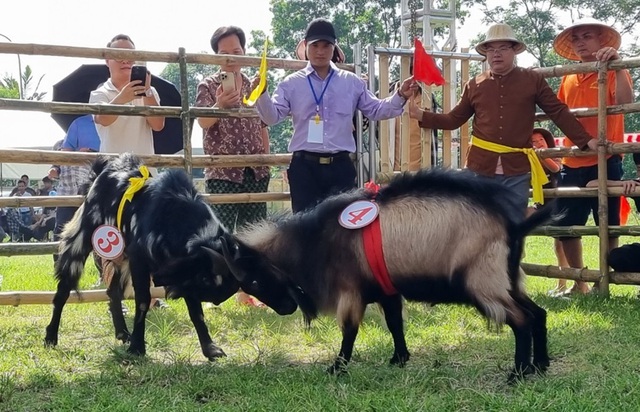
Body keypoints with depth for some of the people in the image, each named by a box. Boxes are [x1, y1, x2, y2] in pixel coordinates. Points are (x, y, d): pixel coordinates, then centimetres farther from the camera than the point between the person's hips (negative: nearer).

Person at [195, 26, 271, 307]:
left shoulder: (254, 86, 13)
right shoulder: (208, 86, 0)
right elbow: (203, 122, -16)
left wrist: (266, 161, 11)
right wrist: (219, 105, -35)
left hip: (255, 173, 5)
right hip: (222, 173, -4)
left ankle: (245, 291, 18)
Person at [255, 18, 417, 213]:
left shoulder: (352, 83, 9)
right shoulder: (291, 84, 4)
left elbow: (376, 110, 11)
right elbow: (272, 116, -5)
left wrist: (400, 96, -6)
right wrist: (262, 94, -24)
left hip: (340, 166, 2)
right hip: (305, 166, -1)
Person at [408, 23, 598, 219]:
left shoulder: (533, 80, 3)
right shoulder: (474, 85, 8)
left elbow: (559, 112, 5)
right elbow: (454, 119, 14)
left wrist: (586, 140, 0)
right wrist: (421, 115, 1)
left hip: (516, 170, -1)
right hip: (480, 168, 1)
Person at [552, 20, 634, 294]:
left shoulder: (614, 72, -2)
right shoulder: (568, 78, 13)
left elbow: (625, 104, -20)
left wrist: (617, 66, -28)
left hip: (605, 162, -5)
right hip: (573, 164, 5)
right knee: (565, 226, 7)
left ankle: (603, 282, 15)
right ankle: (579, 283, 22)